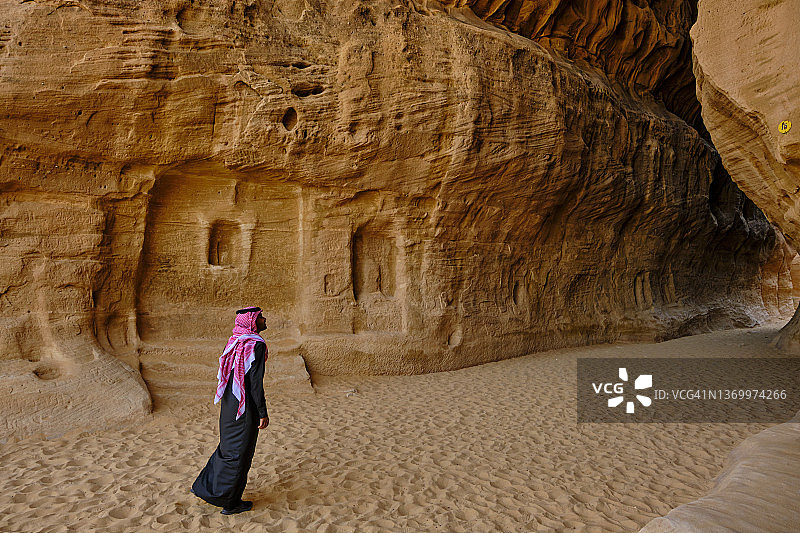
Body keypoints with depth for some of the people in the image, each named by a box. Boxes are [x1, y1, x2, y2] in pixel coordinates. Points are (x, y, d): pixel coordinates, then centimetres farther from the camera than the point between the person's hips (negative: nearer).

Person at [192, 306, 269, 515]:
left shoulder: (234, 341, 6)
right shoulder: (256, 345, -20)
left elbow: (225, 375, 13)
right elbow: (255, 382, -22)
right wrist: (263, 412, -16)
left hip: (228, 404, 8)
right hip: (245, 409, -8)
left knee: (227, 447, 24)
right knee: (239, 453, 5)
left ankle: (204, 487, 34)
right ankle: (230, 503, 17)